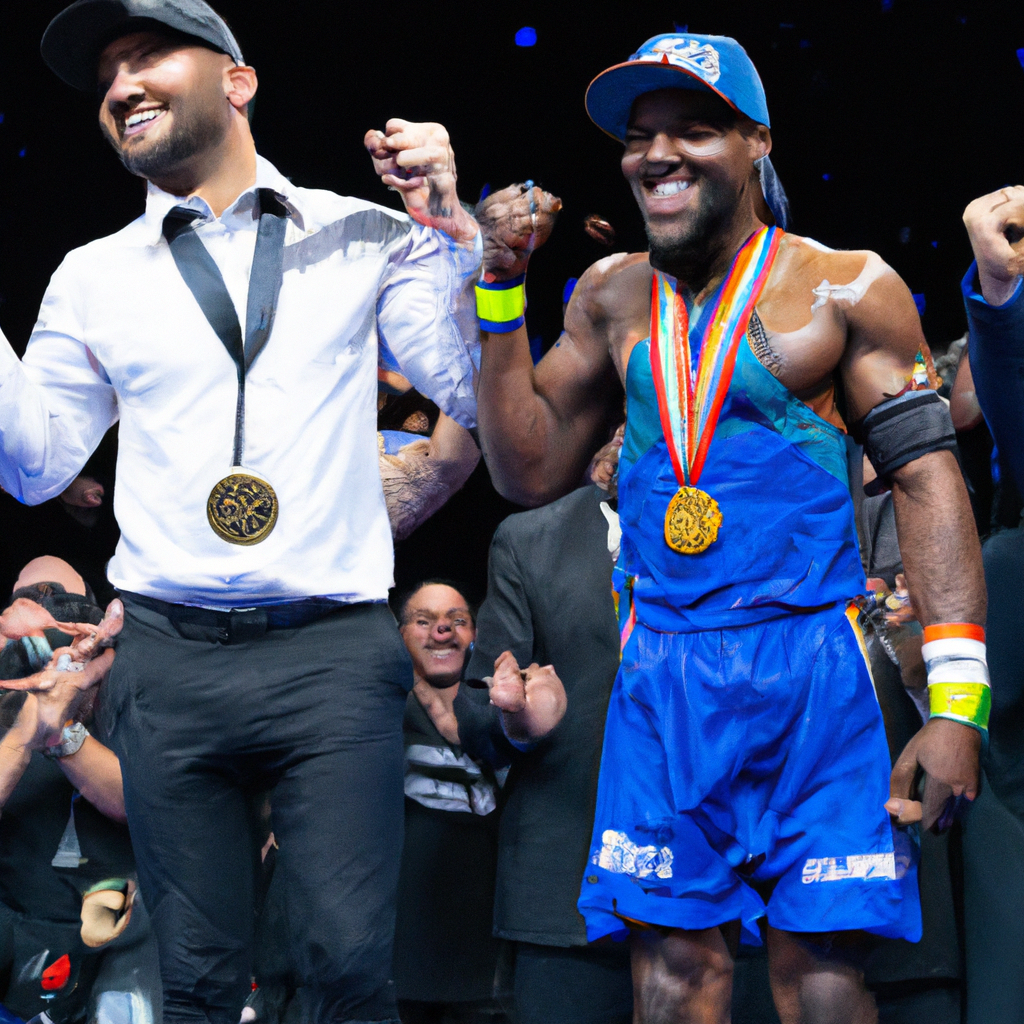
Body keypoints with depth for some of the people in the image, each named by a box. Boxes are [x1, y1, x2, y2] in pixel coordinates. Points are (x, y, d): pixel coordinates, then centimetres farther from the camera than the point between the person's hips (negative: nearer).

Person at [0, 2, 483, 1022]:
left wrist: (451, 236, -7)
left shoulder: (362, 239, 8)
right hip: (168, 658, 2)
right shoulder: (94, 277, 13)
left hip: (333, 651, -2)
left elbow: (475, 399, 3)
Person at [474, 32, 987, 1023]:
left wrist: (956, 701, -13)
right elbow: (530, 470, 14)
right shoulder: (613, 296, 12)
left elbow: (927, 480, -3)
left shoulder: (843, 288, 0)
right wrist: (502, 287, 5)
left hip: (808, 668, -3)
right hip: (661, 675, 3)